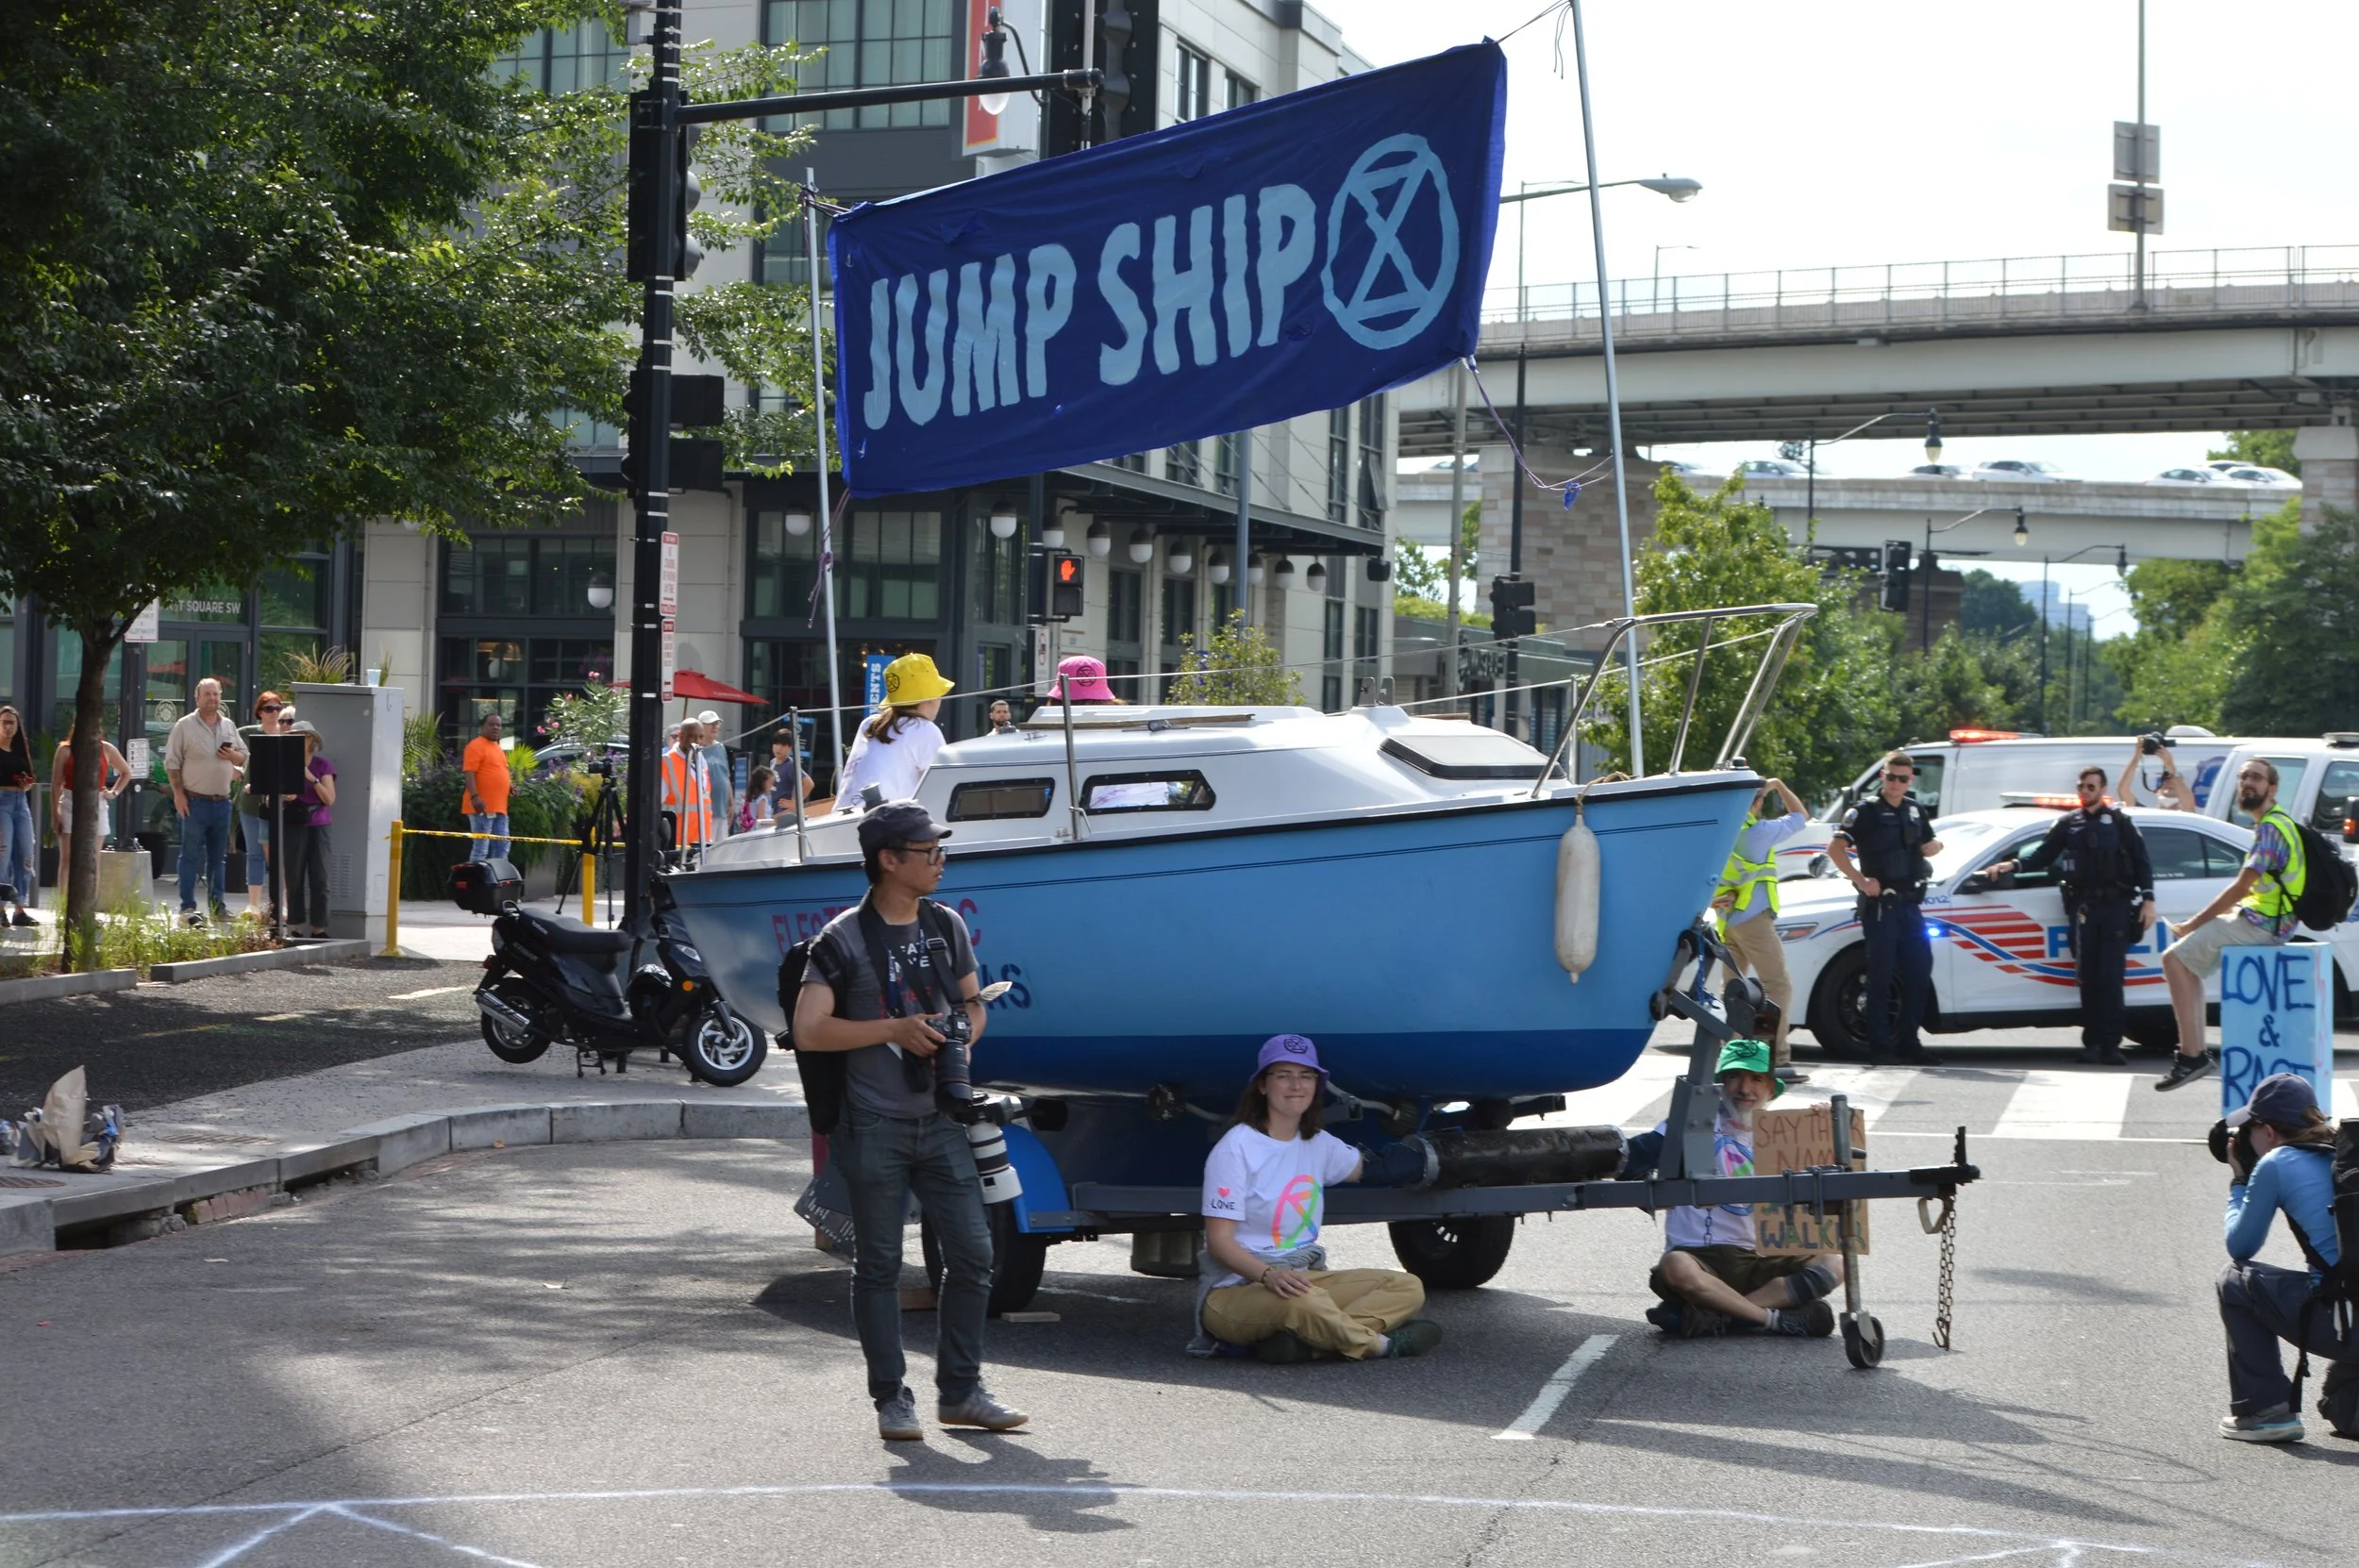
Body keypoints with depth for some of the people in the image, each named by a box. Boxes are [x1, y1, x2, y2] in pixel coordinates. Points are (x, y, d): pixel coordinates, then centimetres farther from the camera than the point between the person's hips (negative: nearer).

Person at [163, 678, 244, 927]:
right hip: (195, 801, -5)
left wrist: (233, 756, -5)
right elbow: (172, 763, -4)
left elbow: (244, 757, 18)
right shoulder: (185, 726, -2)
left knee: (218, 856, 10)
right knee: (191, 855, -4)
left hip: (222, 801, 5)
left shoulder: (229, 726, 12)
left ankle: (217, 905, 17)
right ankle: (188, 907, -2)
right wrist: (178, 794, -11)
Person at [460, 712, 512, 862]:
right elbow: (469, 773, -17)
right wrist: (475, 797, -26)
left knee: (502, 846, 9)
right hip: (483, 807, -9)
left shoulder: (498, 748, 20)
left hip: (499, 808, 9)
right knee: (481, 848, -9)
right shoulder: (476, 746, -8)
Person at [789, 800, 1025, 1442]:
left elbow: (973, 1003, 20)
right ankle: (892, 1398, 11)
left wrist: (961, 1039, -2)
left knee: (973, 1252, 1)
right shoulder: (845, 939, -7)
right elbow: (808, 1031, -12)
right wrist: (896, 1030, -17)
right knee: (879, 1265, 2)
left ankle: (959, 1390, 13)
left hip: (940, 1120, 5)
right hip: (874, 1127, -5)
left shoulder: (946, 927, 9)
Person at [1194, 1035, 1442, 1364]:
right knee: (1301, 1300, -42)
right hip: (1235, 1291, -8)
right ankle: (1378, 1343, -14)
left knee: (1407, 1287, -10)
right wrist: (1268, 1275, -32)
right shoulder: (1236, 1148, -10)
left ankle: (1300, 1341, -30)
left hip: (1303, 1278, 8)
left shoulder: (1318, 1144, 12)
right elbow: (1219, 1241, -16)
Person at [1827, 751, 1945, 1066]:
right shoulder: (1866, 811, -7)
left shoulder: (1915, 810, 13)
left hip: (1909, 903, 7)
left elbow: (1928, 848, 26)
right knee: (1881, 976, -4)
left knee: (1919, 972, 7)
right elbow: (1835, 847, -15)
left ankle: (1908, 1042, 17)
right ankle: (1880, 1047, 1)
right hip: (1880, 905, -7)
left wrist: (1936, 845, 2)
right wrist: (1861, 880, -20)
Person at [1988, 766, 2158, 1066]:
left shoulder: (2119, 822, 6)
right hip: (2084, 906, 2)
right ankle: (2092, 1041, 5)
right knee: (2088, 976, 0)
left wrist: (2148, 900, -3)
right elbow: (2044, 854, 11)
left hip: (2116, 905, -2)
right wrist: (2013, 865, -5)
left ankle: (2110, 1044, -8)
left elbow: (2142, 862, 5)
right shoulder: (2068, 823, 13)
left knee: (2111, 976, -8)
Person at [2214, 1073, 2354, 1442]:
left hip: (2343, 1327, -7)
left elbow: (2240, 1248, 8)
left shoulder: (2276, 1164, -2)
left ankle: (2266, 1409, 11)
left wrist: (2238, 1182, 22)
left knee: (2235, 1279, 15)